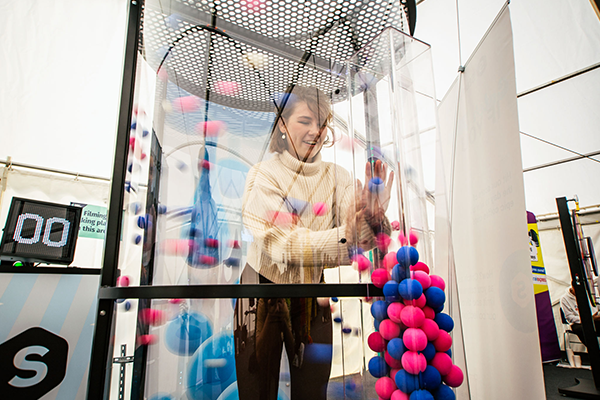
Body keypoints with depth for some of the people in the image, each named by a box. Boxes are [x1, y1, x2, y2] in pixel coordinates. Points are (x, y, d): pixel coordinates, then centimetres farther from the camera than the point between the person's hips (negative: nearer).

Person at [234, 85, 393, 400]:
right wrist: (345, 236, -42)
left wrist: (374, 218, -40)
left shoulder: (336, 177, -3)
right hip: (263, 294, -2)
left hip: (313, 298, 3)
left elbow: (354, 231, -18)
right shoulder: (263, 176, -14)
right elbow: (284, 244, -28)